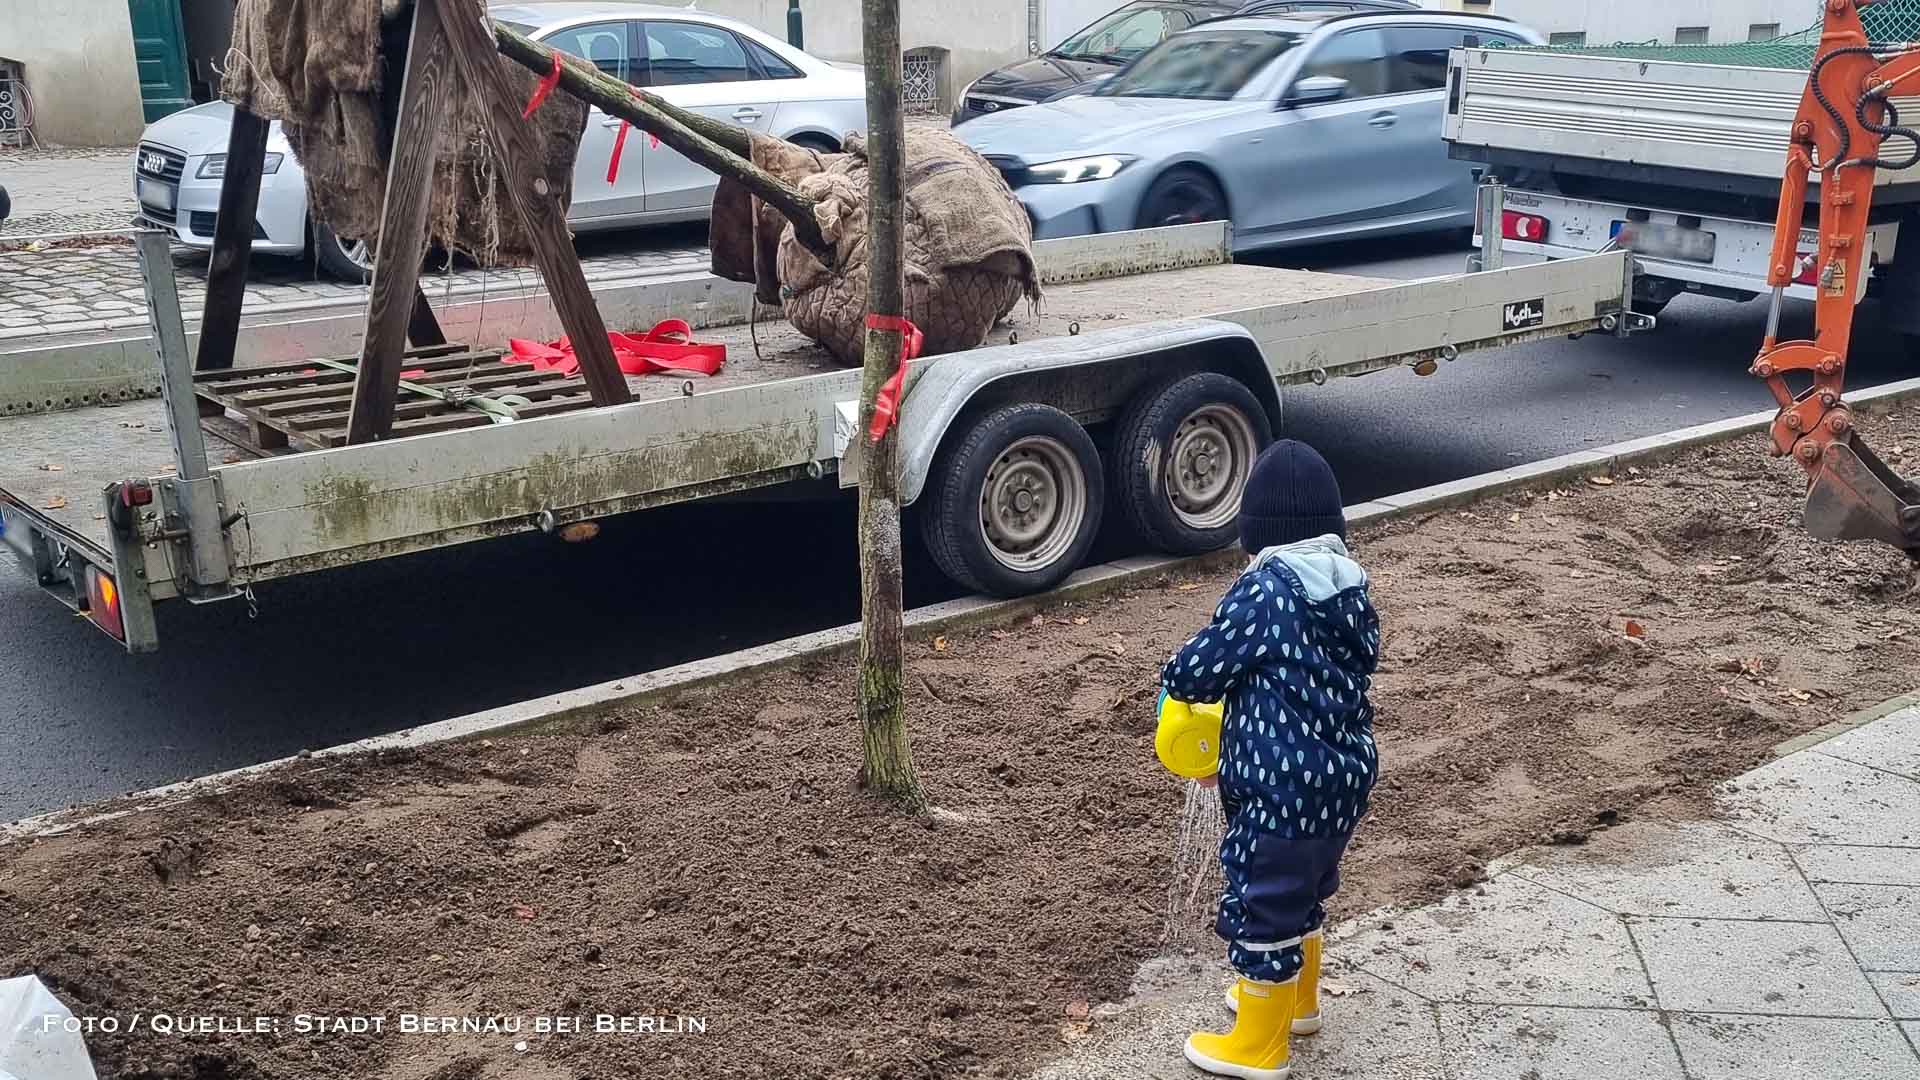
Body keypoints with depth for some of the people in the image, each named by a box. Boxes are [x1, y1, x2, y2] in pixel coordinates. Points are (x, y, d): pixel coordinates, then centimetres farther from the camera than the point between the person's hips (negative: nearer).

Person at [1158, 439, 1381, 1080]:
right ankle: (1295, 999, 47)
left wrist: (1176, 677, 9)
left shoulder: (1264, 591, -20)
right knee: (1304, 890, 27)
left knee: (1262, 905, 7)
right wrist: (1238, 751, 18)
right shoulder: (1349, 588, 5)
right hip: (1346, 774, 9)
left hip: (1285, 789, -8)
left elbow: (1195, 671, -16)